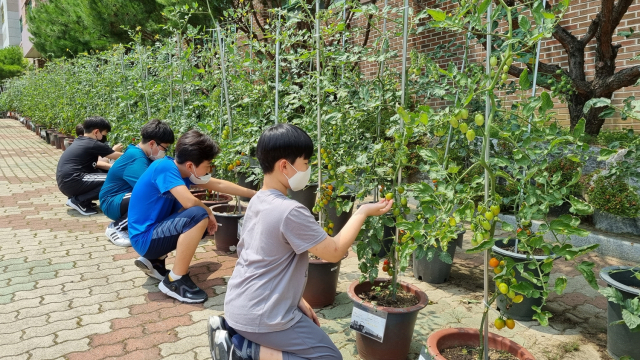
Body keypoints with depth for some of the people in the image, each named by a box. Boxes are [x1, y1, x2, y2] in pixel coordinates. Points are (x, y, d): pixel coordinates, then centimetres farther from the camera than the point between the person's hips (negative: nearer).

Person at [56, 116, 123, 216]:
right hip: (72, 182, -9)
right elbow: (121, 158, -2)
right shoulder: (93, 144, -9)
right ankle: (79, 201, -6)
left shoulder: (80, 141, 16)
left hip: (65, 182, 9)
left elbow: (94, 163, 25)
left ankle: (77, 197, 10)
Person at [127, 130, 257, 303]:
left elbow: (219, 185, 11)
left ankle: (155, 260, 14)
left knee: (204, 224, 19)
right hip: (145, 238, -10)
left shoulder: (182, 169, 3)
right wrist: (209, 212, -12)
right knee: (199, 216, -27)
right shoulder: (165, 167, -22)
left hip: (156, 229, 10)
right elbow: (189, 201, -34)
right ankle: (175, 281, -15)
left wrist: (254, 194, 14)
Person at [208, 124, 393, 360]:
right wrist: (363, 212, -5)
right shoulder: (291, 212, -24)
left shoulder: (257, 202, 3)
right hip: (260, 316, -8)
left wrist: (296, 299, 11)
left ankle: (231, 330, 14)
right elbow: (334, 252, -15)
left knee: (306, 324, 29)